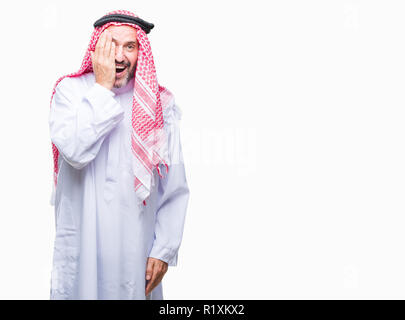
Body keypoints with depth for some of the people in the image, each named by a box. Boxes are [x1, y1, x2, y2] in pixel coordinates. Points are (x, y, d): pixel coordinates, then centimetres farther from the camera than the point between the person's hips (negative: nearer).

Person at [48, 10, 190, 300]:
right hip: (80, 245, 0)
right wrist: (103, 87, -16)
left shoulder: (160, 103, -2)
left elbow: (175, 187, -1)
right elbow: (75, 151, -21)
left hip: (136, 247, 1)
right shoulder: (70, 90, -3)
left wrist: (164, 250, -4)